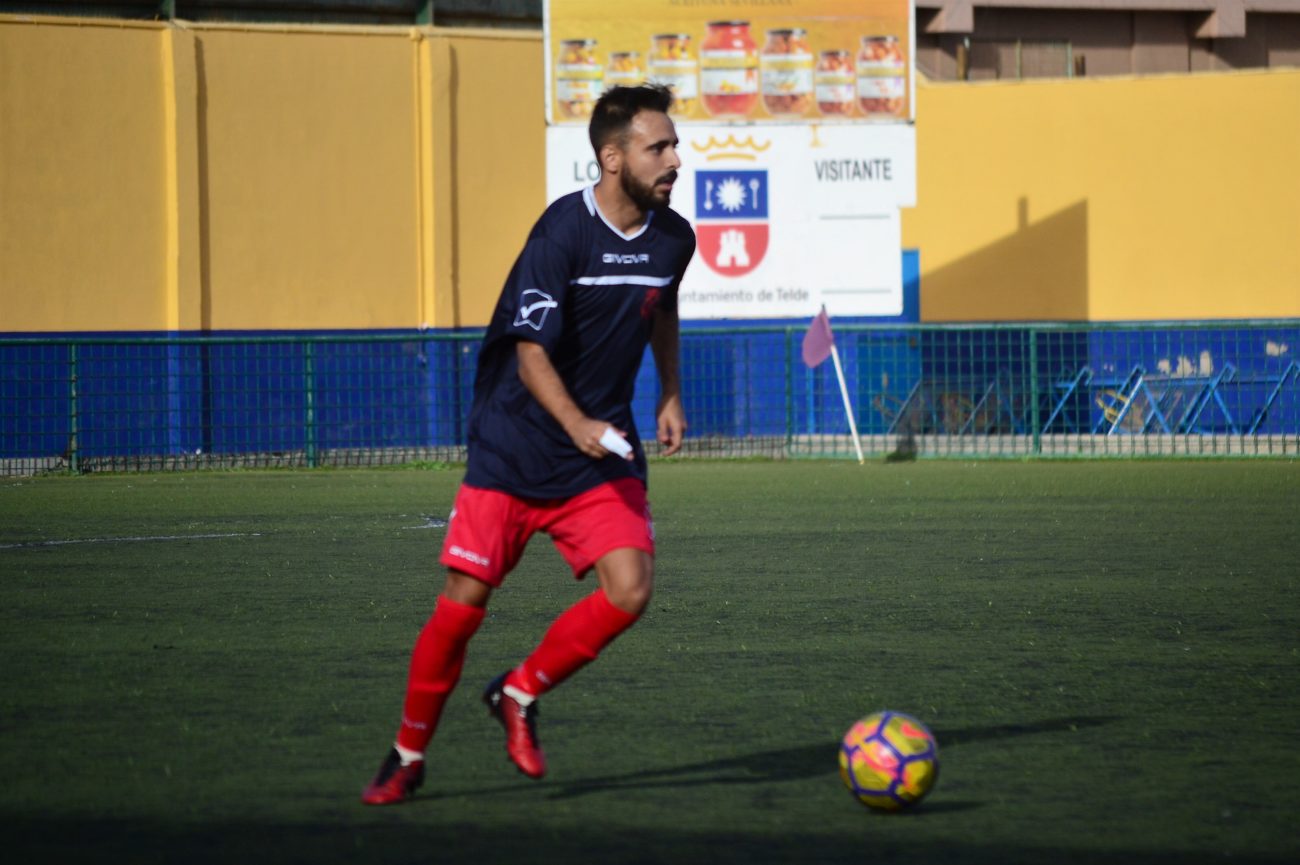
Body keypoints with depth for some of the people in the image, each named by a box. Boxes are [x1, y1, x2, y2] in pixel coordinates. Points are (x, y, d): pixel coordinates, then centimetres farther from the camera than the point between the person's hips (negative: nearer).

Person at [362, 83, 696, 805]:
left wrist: (670, 392, 17)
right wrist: (578, 426, -34)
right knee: (465, 598, -4)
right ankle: (408, 755, 15)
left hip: (606, 452, 5)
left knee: (630, 590, -15)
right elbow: (531, 354, -20)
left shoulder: (672, 239, 1)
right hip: (513, 448, -4)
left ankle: (520, 694, 9)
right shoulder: (562, 232, -18)